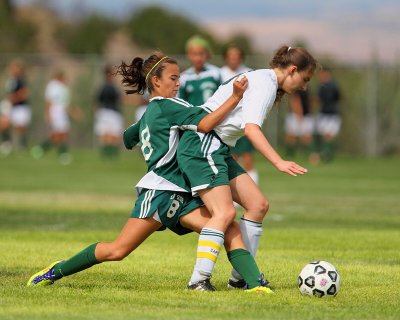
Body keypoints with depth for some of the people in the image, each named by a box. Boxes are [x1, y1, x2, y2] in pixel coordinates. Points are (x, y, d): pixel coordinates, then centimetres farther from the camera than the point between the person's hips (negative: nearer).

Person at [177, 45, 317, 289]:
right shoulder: (266, 83, -13)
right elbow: (251, 128, -27)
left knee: (258, 205, 7)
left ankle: (241, 277, 11)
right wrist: (279, 162, -36)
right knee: (224, 212, -22)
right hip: (202, 144, -11)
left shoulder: (264, 81, 19)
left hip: (218, 149, 11)